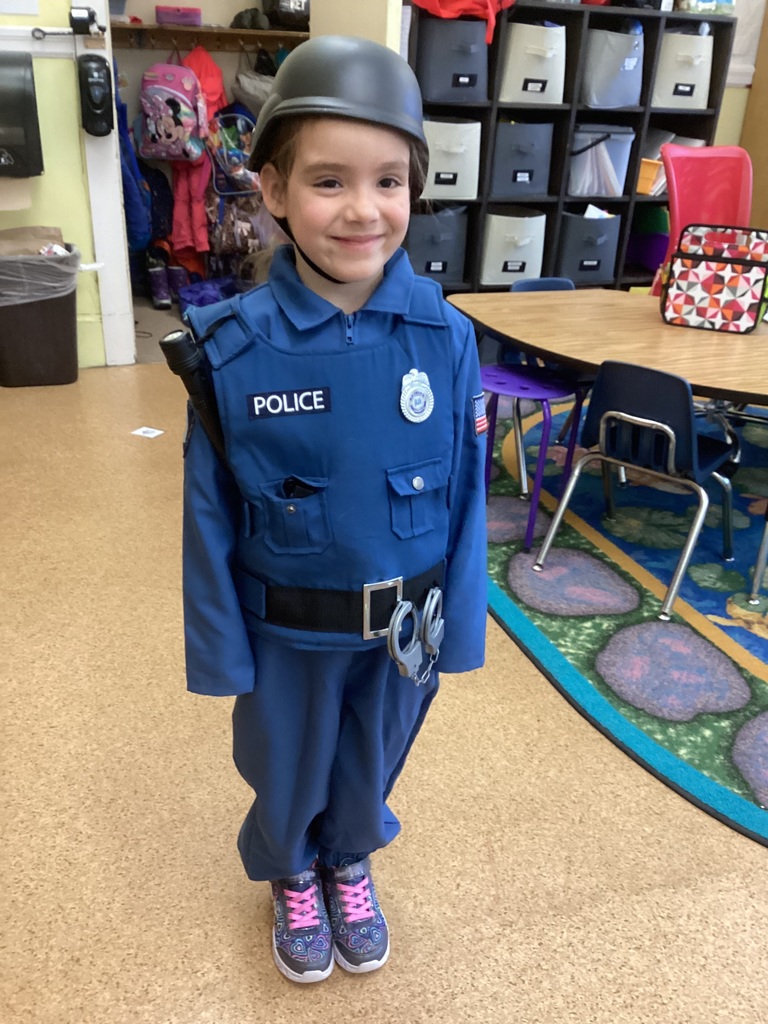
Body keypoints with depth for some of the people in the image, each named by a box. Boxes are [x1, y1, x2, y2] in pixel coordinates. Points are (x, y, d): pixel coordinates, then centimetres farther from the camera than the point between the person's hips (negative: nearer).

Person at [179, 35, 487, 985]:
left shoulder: (447, 338, -14)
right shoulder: (232, 345, -18)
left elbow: (464, 493, -6)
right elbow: (209, 512, -10)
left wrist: (457, 626, -1)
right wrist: (220, 649, -5)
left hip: (403, 623, 2)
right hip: (287, 630, -1)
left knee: (372, 762, 26)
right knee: (286, 772, 24)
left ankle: (351, 865, 58)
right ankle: (292, 878, 57)